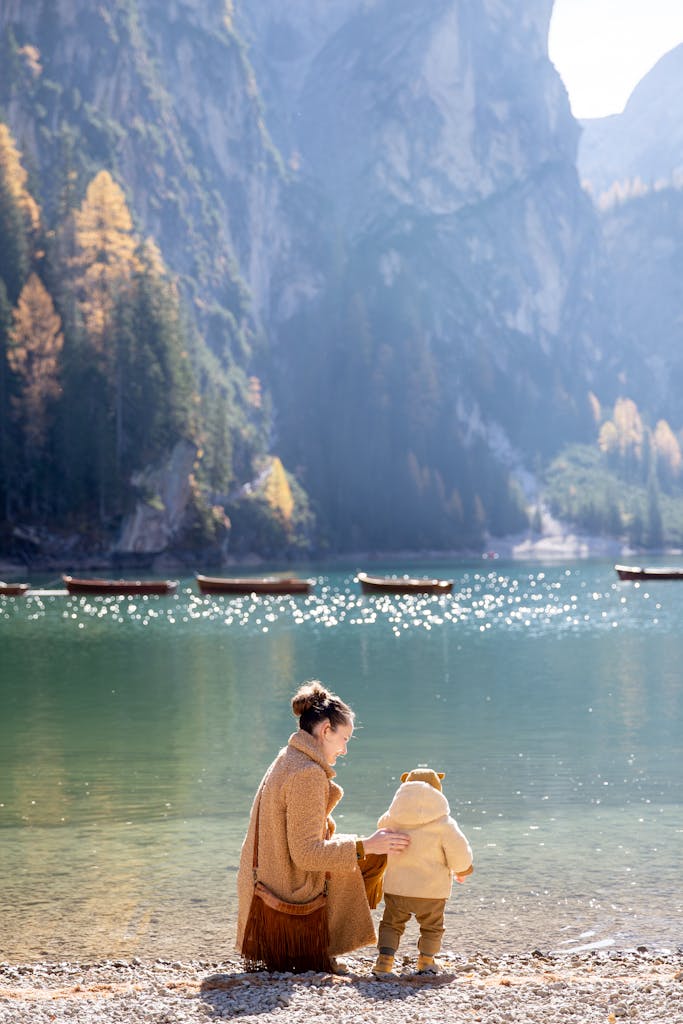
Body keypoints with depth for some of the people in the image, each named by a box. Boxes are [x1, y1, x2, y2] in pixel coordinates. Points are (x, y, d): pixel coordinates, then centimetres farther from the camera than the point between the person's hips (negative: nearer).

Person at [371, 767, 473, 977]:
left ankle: (384, 962, 1)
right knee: (431, 927, 20)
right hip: (431, 889, -2)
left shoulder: (391, 820, -2)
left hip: (396, 887, 2)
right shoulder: (443, 824, -13)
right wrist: (461, 870, 12)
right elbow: (459, 852, -10)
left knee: (391, 924, 15)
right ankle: (426, 962, 27)